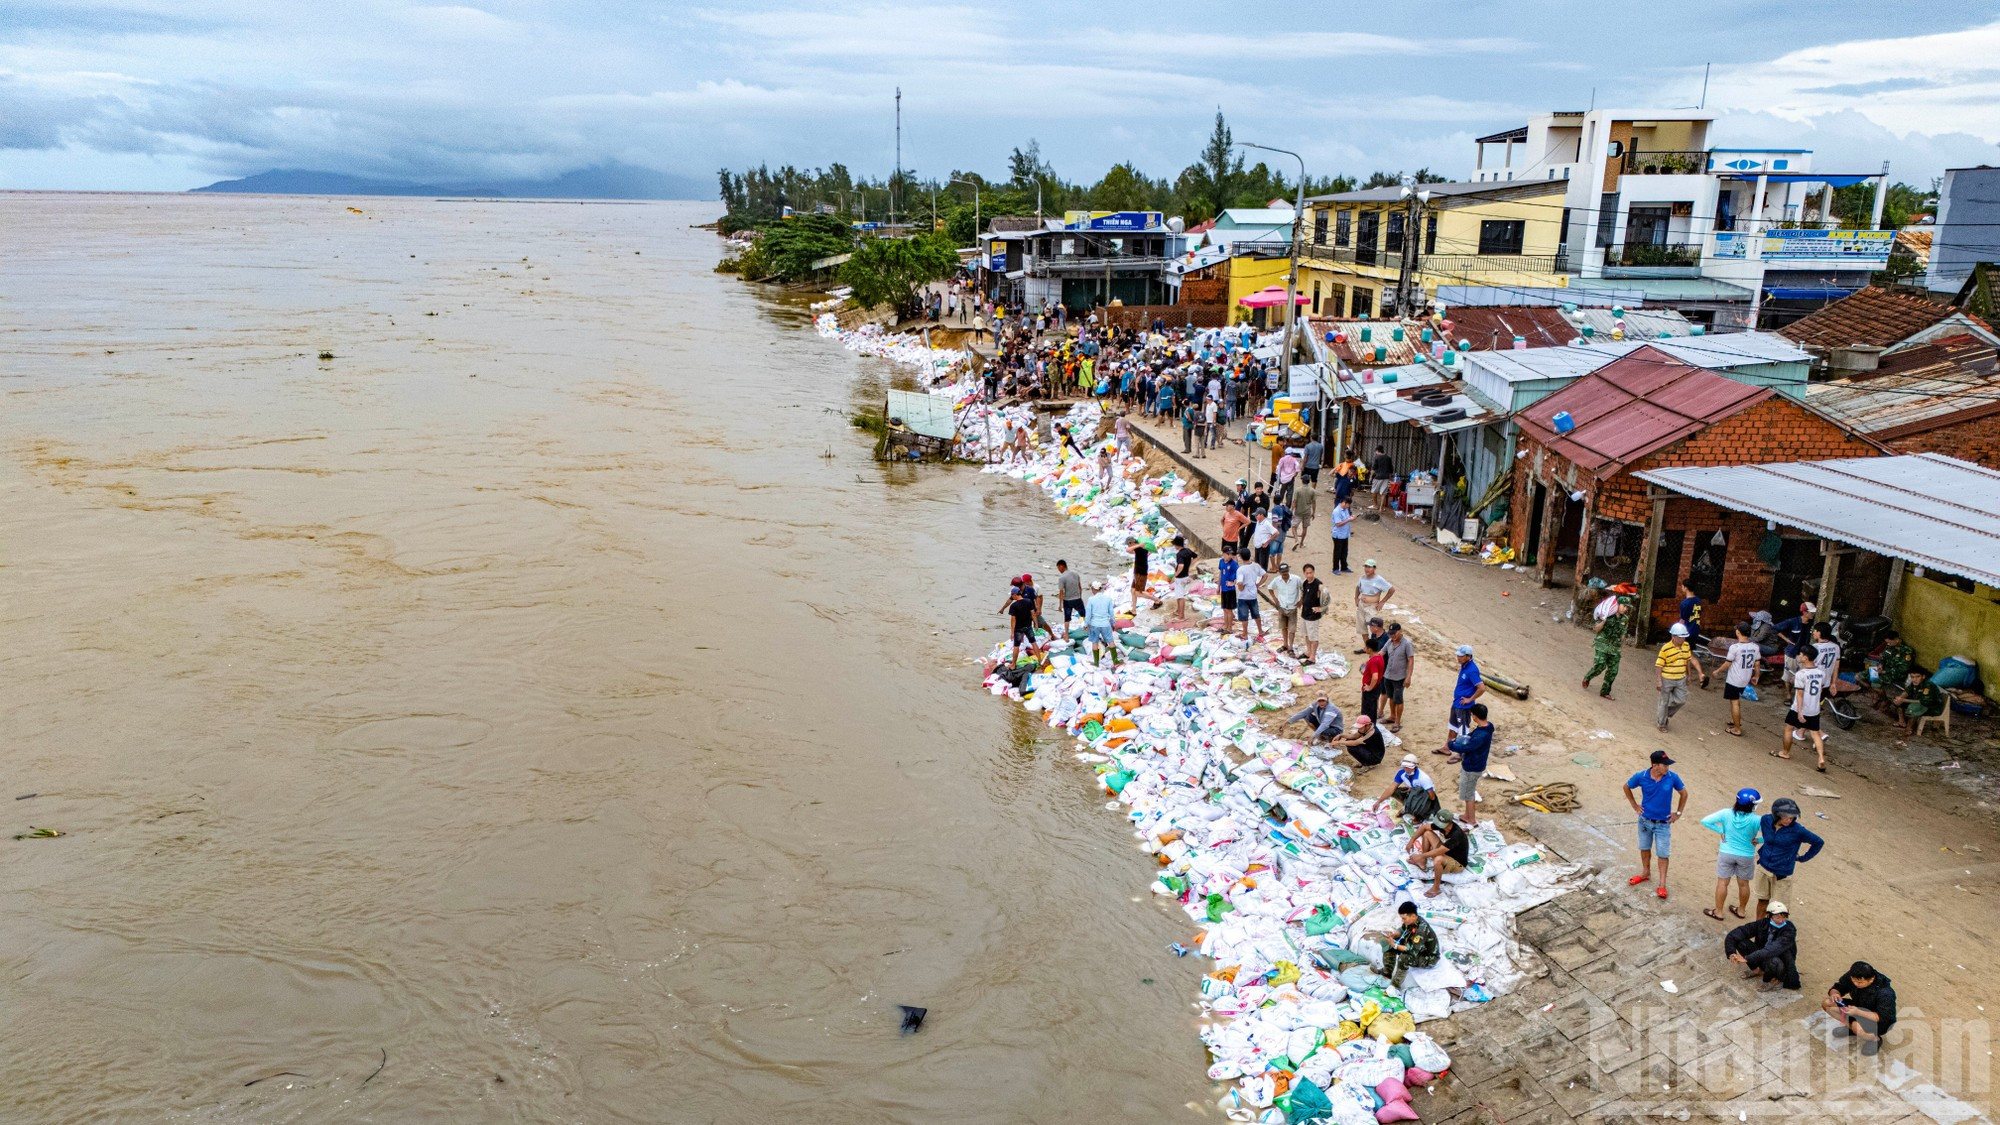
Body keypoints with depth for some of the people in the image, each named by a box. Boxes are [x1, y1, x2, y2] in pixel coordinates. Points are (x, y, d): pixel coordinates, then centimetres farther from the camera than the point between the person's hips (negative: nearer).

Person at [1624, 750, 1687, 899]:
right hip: (1645, 820, 1)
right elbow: (1626, 787, 2)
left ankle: (1662, 885, 12)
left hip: (1663, 823, -1)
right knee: (1644, 848, 19)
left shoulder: (1673, 777, -18)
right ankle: (1646, 873, 40)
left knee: (1663, 854, 3)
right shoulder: (1641, 777, -18)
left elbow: (1684, 793, 0)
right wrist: (1634, 805, 2)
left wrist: (1678, 813, 1)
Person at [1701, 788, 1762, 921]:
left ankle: (1718, 912, 22)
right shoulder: (1756, 820, -21)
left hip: (1726, 853, 0)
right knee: (1743, 884, 20)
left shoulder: (1726, 814, -17)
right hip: (1746, 856, 0)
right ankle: (1741, 910, 37)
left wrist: (1721, 830, -9)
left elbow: (1705, 821, -18)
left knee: (1722, 882, 13)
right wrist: (1758, 840, -10)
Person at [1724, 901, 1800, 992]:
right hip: (1764, 958, 4)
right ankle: (1758, 970, 8)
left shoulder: (1789, 931, -26)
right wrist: (1731, 952, -32)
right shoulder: (1763, 923, -13)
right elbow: (1737, 933, -15)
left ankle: (1775, 981, -4)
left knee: (1773, 961, -40)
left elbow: (1773, 950, -40)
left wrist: (1747, 959, -45)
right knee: (1740, 941, -18)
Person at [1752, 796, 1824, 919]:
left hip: (1781, 873, -4)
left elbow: (1818, 842, -5)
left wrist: (1803, 858, 0)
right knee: (1762, 900, 16)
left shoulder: (1797, 830, -20)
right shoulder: (1766, 820, -9)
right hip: (1763, 868, 4)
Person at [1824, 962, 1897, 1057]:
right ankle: (1850, 1026, 6)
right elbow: (1837, 988, -3)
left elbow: (1881, 1017, -30)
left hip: (1881, 1022, -6)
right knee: (1827, 1003, -11)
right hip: (1859, 1008, 6)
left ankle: (1874, 1038, -3)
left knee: (1857, 1026, -37)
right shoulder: (1851, 977, -16)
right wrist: (1834, 994, -28)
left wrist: (1857, 1012, -43)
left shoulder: (1884, 993, -31)